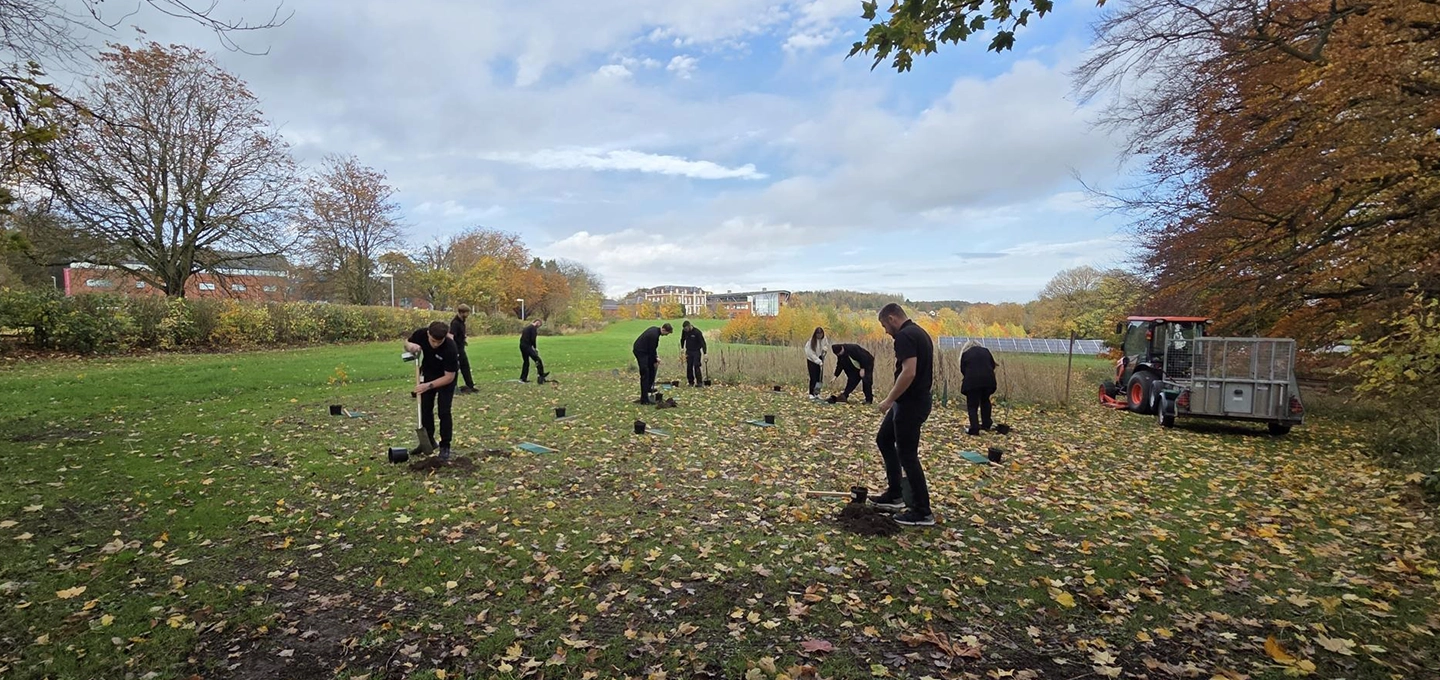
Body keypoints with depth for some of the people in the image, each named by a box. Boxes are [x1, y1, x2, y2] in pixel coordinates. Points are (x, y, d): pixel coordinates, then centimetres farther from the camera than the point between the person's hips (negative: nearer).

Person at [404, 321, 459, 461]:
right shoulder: (421, 334, -27)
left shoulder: (450, 348, -37)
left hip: (446, 377, -4)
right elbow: (406, 344, -5)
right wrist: (410, 346, -28)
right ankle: (429, 440, 22)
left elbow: (449, 377, -29)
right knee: (425, 408, 6)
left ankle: (445, 446, 3)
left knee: (444, 411, -9)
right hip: (428, 373, 4)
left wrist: (429, 386, -37)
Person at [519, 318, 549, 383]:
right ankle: (541, 374, -11)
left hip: (522, 346, 10)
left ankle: (523, 378, 16)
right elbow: (533, 339, -16)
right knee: (537, 360, -9)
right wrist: (535, 348, -3)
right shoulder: (533, 328, -6)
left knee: (526, 362, 15)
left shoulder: (527, 328, 23)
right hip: (527, 346, -10)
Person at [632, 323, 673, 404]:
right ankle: (644, 399, -11)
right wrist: (655, 361, -5)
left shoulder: (655, 330, 6)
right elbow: (652, 350, -18)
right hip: (640, 351, -10)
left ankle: (649, 388, 31)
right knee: (645, 374, -11)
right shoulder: (654, 335, -25)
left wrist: (656, 357, 9)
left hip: (644, 349, 11)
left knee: (651, 367, 21)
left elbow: (653, 348, 15)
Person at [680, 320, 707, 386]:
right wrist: (682, 347, 12)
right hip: (688, 352, 5)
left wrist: (705, 353, -24)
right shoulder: (684, 331, -3)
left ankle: (700, 382, -8)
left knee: (696, 366, -13)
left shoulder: (697, 332, -18)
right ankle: (691, 382, 10)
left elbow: (702, 342, -19)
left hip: (696, 352, -5)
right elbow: (682, 339, 19)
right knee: (689, 367, 2)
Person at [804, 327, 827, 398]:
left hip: (820, 359, 4)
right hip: (812, 360, -4)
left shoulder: (824, 339, -8)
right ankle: (811, 394, 1)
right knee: (813, 378, -8)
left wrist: (824, 349, -12)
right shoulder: (811, 341, -22)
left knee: (819, 377, 1)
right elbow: (811, 354, -21)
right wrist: (819, 362, -25)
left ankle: (817, 393, 9)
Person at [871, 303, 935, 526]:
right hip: (917, 400, 11)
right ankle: (894, 495, 26)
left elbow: (909, 372, -29)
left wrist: (889, 400, -20)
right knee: (884, 439, 20)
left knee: (907, 456, -2)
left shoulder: (904, 335, -19)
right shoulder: (919, 332, 14)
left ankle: (922, 512, 9)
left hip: (910, 404, -11)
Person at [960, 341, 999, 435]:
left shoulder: (965, 354, 8)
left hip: (972, 381, -3)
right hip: (988, 380, 4)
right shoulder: (985, 351, 16)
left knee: (972, 405, 3)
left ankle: (974, 429, -4)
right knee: (985, 401, 24)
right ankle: (986, 425, 31)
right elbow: (993, 365, 14)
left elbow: (963, 370, 7)